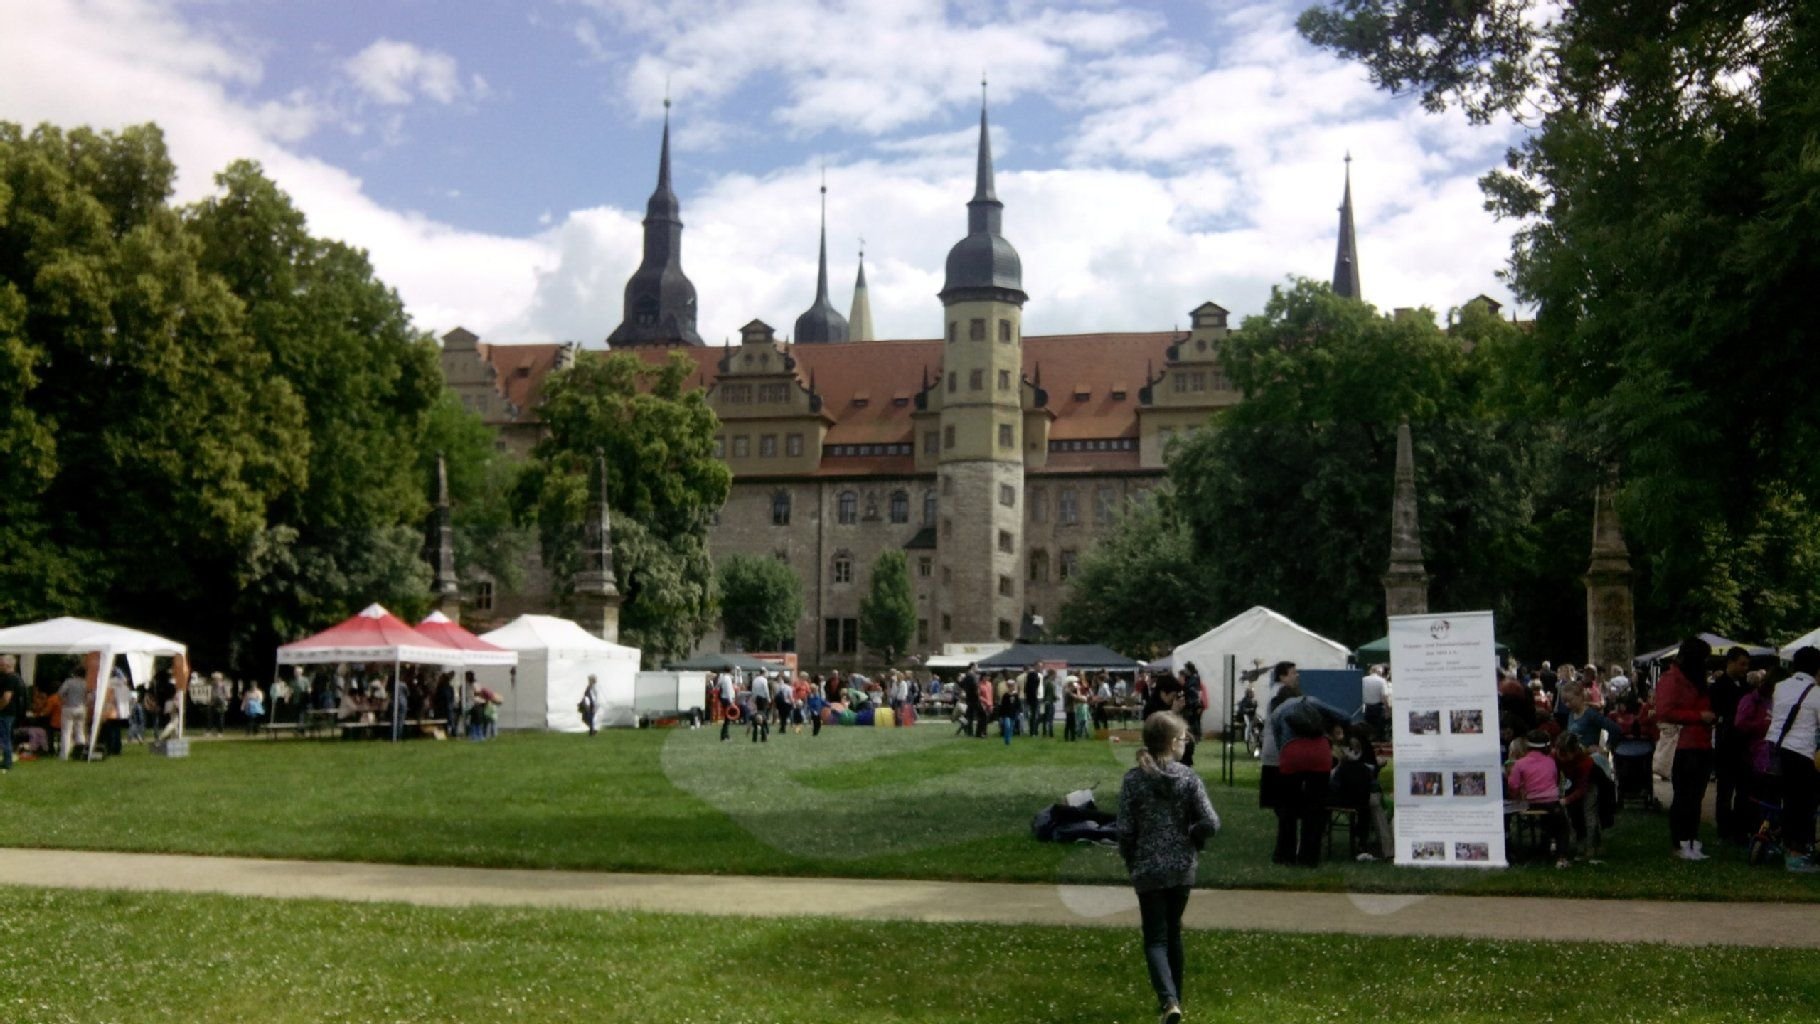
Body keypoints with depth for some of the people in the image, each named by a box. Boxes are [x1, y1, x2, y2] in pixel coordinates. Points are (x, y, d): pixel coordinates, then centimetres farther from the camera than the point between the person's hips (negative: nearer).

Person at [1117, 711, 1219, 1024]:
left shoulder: (1133, 779, -9)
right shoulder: (1188, 777, -8)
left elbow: (1125, 829, -9)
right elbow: (1211, 824, -12)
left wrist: (1130, 863, 7)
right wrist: (1189, 838, 7)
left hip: (1148, 869, -2)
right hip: (1182, 867, 2)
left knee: (1155, 937, 3)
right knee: (1173, 932, 19)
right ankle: (1174, 998, 29)